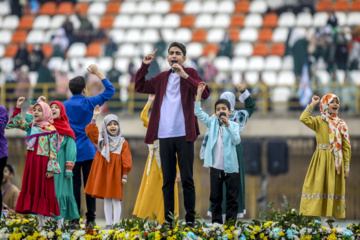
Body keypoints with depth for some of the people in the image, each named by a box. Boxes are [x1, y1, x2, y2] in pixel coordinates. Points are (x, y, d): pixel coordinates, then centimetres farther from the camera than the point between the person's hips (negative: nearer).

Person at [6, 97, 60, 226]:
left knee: (44, 190, -2)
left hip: (43, 162, -6)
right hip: (31, 162, 6)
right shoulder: (30, 126, 11)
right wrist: (18, 108, 1)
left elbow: (53, 151, -8)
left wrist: (51, 168, -13)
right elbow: (15, 123, 9)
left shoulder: (50, 130, -5)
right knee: (33, 190, 6)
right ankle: (40, 222, 13)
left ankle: (45, 222, 1)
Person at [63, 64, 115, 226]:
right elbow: (110, 90, 3)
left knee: (74, 184, 2)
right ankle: (90, 218, 1)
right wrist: (97, 73, 8)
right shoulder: (89, 103, -4)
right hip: (88, 150, -1)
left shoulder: (64, 106, 3)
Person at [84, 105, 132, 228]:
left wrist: (125, 175, -1)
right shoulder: (101, 139, 11)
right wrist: (94, 117, -11)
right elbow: (90, 131, -2)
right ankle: (108, 224, 10)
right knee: (106, 199, 6)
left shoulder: (122, 142, 5)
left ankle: (116, 224, -1)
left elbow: (126, 160, 3)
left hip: (115, 174, -2)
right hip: (103, 173, 2)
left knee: (116, 200, -3)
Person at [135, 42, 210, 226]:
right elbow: (140, 87, 21)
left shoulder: (190, 74, 4)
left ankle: (190, 218, 2)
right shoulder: (162, 78, 16)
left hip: (184, 135, -4)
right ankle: (168, 218, 10)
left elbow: (205, 93, -10)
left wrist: (185, 75, -17)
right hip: (165, 135, 4)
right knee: (167, 179, 6)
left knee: (187, 179, -2)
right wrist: (145, 66, 10)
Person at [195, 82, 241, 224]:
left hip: (231, 168, -2)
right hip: (216, 167, 3)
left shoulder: (234, 125, -3)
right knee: (215, 197, 7)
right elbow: (198, 112, 0)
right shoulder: (212, 123, 6)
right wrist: (199, 93, -5)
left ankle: (231, 222, 9)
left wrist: (228, 125, -28)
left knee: (232, 197, 3)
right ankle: (216, 222, 13)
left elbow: (236, 141, -17)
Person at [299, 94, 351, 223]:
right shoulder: (319, 121, 0)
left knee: (334, 189, 3)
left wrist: (347, 167, 4)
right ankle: (323, 220, -7)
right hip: (322, 159, -4)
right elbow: (304, 119, -20)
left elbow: (346, 147, 8)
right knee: (321, 187, -6)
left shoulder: (341, 124, 9)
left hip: (336, 162, 4)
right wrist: (312, 104, -10)